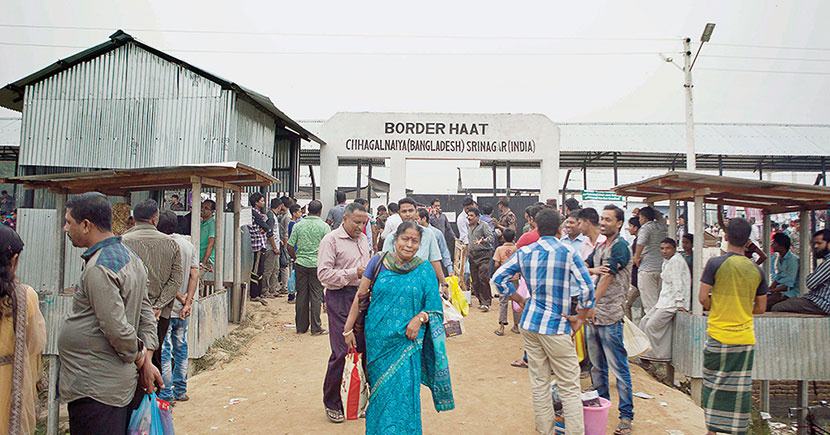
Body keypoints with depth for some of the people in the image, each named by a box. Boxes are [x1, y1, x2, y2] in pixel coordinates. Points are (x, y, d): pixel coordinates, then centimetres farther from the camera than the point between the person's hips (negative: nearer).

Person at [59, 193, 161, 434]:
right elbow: (146, 313, 12)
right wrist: (146, 361, 8)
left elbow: (117, 328, -22)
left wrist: (139, 358, -6)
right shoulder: (130, 257, 11)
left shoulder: (98, 269, -19)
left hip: (94, 388, -9)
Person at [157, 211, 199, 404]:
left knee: (163, 351, 2)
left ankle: (166, 394, 7)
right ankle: (180, 391, 23)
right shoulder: (189, 244, 6)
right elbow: (195, 275, 0)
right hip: (182, 308, 7)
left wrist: (182, 299, -6)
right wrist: (188, 302, -5)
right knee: (181, 348, 15)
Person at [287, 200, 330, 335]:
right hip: (317, 264, -2)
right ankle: (316, 328, 7)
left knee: (301, 295, 9)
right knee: (316, 296, 4)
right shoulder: (324, 226, -6)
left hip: (301, 264, 3)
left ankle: (301, 327, 16)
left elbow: (290, 247, 1)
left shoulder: (298, 225, 1)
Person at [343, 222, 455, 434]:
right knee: (379, 391, 12)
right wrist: (348, 329, 3)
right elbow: (360, 297, 3)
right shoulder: (379, 262, -2)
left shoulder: (425, 270, -2)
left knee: (402, 395, -3)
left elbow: (434, 308, 2)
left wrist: (419, 318, -17)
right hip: (377, 340, 1)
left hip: (406, 342, -1)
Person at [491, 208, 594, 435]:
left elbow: (499, 277, 7)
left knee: (539, 381, 14)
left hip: (530, 323, 5)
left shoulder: (524, 252, 4)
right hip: (557, 325, -5)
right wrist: (580, 317, -3)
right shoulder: (568, 253, -9)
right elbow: (587, 287, -16)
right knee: (569, 387, 3)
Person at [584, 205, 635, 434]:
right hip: (592, 314, 8)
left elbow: (606, 278, -18)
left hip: (609, 317, -8)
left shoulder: (620, 247, -11)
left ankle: (626, 415, 8)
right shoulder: (599, 246, 15)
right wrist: (593, 270, -15)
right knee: (597, 365, 18)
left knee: (619, 369, -1)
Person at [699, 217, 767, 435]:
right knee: (740, 389, 8)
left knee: (714, 386, 9)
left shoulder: (715, 263, -9)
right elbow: (760, 308, 7)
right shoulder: (757, 270, 2)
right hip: (745, 339, 3)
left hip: (718, 337, -2)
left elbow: (703, 298, -10)